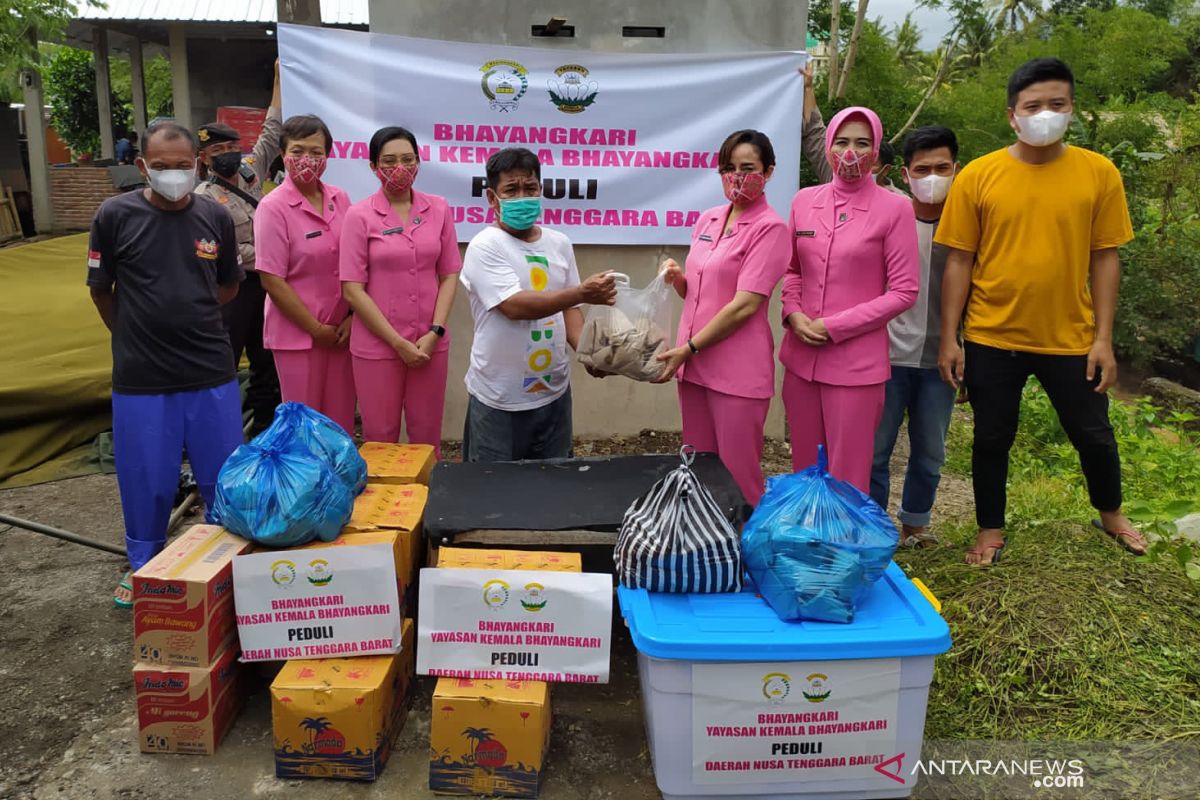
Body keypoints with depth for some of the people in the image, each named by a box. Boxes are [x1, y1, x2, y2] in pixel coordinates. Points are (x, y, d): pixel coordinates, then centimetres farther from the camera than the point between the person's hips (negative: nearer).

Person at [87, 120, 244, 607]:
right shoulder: (115, 215, -5)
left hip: (211, 372, 2)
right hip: (140, 377, -1)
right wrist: (137, 336, 12)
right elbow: (101, 290, 6)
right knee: (146, 480, 10)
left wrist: (187, 318, 10)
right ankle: (143, 566, 32)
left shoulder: (215, 217, 1)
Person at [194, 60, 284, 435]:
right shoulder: (204, 198, -11)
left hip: (264, 282, 7)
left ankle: (266, 425, 26)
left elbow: (272, 133, 12)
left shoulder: (251, 169, 8)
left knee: (266, 358, 14)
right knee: (224, 364, 0)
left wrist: (279, 78, 12)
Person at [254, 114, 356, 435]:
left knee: (342, 422, 11)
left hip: (342, 330, 4)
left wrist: (353, 318, -2)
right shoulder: (273, 207, -11)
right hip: (298, 334, -4)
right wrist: (316, 330, -11)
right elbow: (272, 281, -12)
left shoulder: (340, 199, 4)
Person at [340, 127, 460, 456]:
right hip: (377, 345, -2)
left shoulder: (438, 209, 3)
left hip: (430, 343, 2)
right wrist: (398, 343, -11)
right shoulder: (360, 216, -5)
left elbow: (449, 275, 5)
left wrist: (435, 333, -7)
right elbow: (352, 290, -8)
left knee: (427, 436, 11)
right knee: (380, 437, 8)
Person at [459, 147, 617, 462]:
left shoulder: (560, 244, 6)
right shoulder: (485, 247, -13)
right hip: (499, 400, -5)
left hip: (554, 392, 5)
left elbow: (568, 308, 10)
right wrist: (582, 293, -27)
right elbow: (515, 306, -24)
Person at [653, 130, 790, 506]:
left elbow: (745, 305, -16)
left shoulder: (770, 228, -9)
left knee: (738, 476, 3)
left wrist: (689, 348, -15)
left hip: (738, 372, -7)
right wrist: (677, 278, -2)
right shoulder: (708, 220, 11)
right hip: (694, 363, 7)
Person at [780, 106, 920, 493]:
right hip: (801, 356, 4)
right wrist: (793, 313, -3)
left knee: (847, 477, 3)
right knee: (803, 469, 14)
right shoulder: (804, 201, 7)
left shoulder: (895, 209, -6)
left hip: (856, 362, -4)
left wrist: (834, 326, -12)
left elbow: (903, 292, -6)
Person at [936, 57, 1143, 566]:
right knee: (992, 439, 13)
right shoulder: (978, 176, -7)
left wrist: (1103, 339, -3)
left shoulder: (1099, 173, -3)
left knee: (1094, 434, 17)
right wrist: (949, 339, -5)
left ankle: (1110, 514, 45)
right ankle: (991, 530, 34)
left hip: (1070, 338, 1)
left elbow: (1105, 259, 0)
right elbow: (959, 262, -4)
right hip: (991, 341, -1)